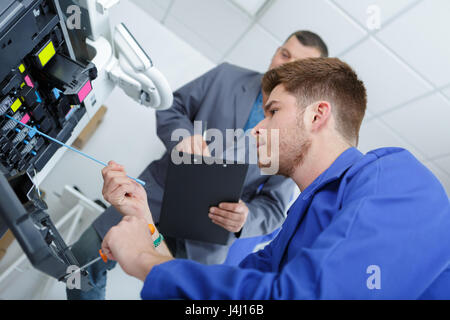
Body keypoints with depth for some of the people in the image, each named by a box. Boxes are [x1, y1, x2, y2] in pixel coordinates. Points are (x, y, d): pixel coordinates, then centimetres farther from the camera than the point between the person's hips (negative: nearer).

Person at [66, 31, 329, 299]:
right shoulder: (226, 76, 2)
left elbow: (275, 206, -2)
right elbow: (171, 108, 6)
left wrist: (245, 219, -25)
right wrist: (182, 135, -17)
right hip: (160, 194, 2)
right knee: (85, 256, 4)